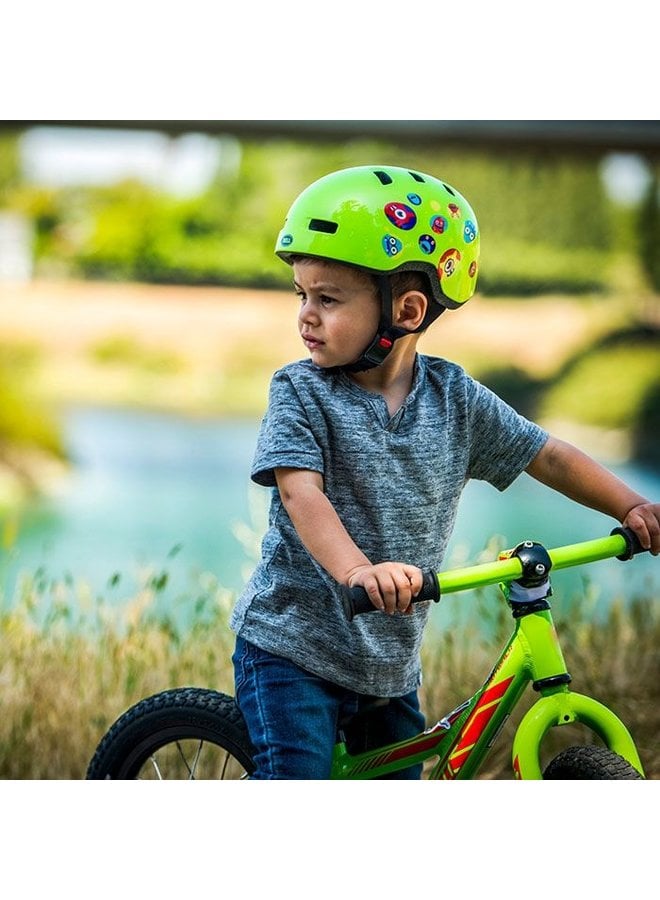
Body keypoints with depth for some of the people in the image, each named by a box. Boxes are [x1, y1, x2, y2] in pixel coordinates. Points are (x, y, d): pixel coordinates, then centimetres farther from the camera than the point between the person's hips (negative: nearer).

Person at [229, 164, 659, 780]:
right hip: (291, 650, -4)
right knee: (298, 776, -16)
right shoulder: (301, 394, -11)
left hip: (390, 664, 4)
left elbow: (546, 455, 7)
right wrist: (356, 569, -43)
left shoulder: (453, 398, 0)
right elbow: (301, 493, -25)